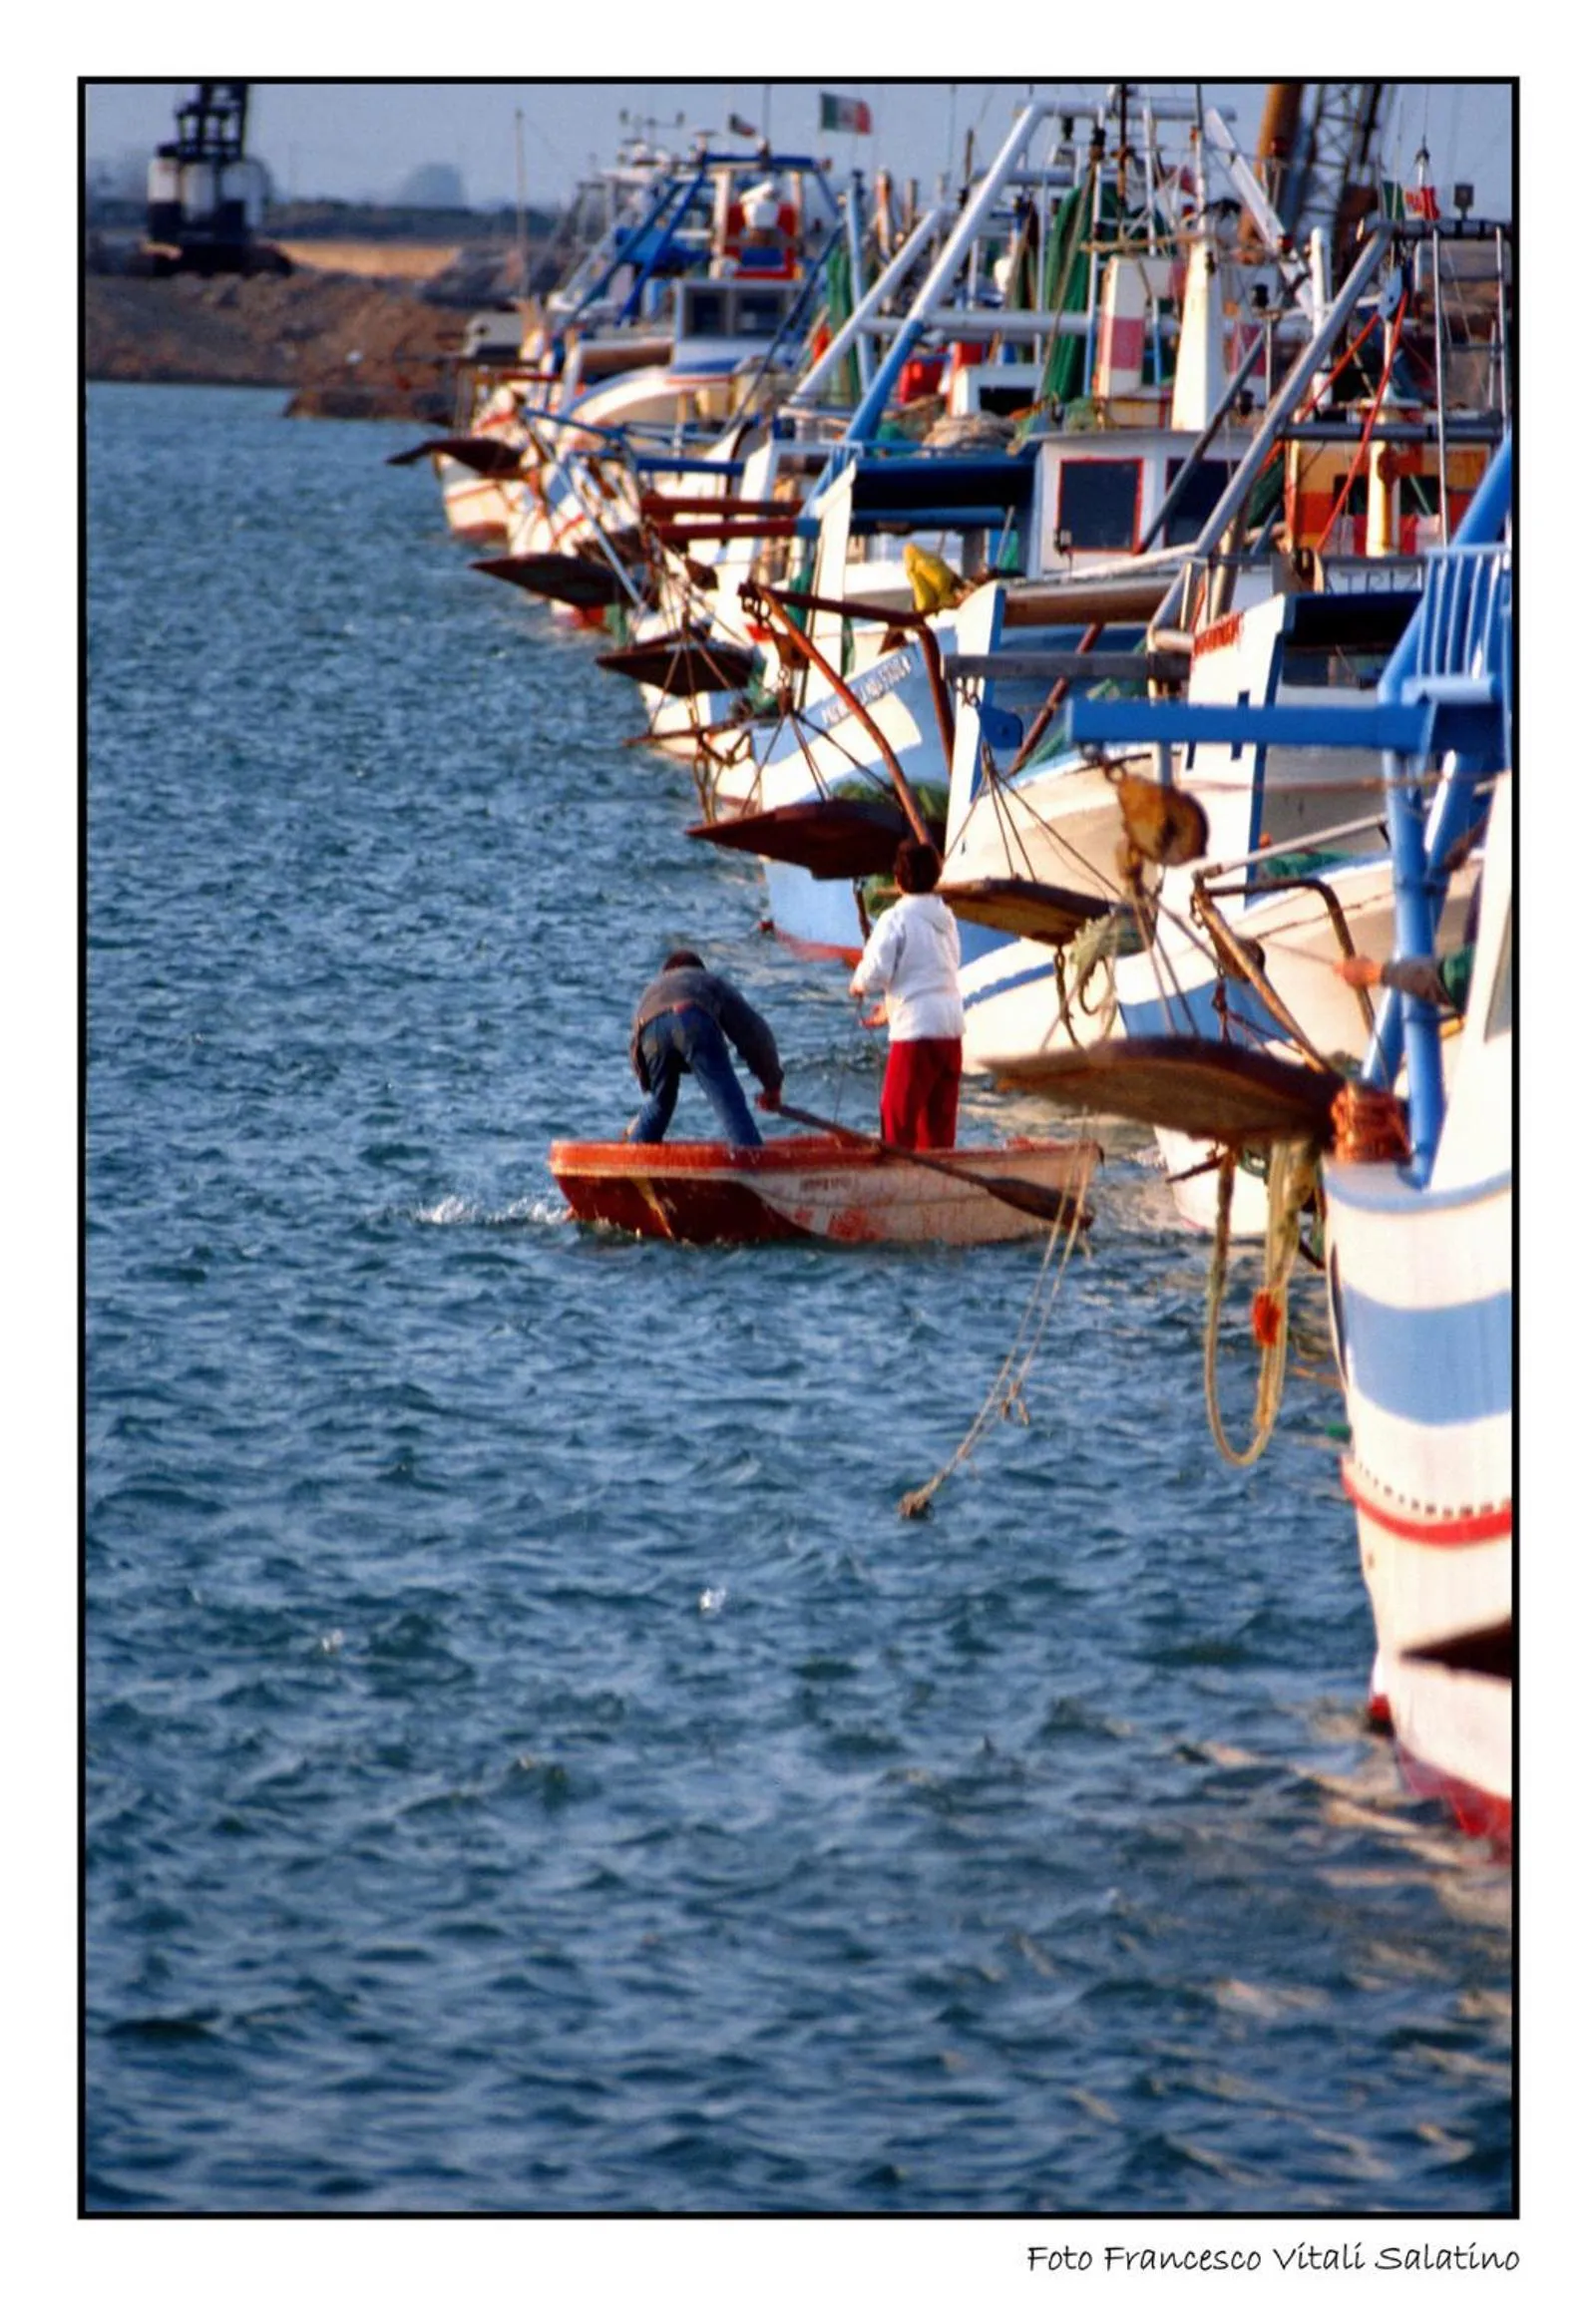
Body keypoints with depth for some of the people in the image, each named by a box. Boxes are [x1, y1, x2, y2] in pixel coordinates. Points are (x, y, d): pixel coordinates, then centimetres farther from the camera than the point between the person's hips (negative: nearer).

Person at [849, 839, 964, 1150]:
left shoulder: (896, 919, -8)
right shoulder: (945, 919, 14)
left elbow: (876, 973, -15)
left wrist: (858, 985, 8)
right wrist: (890, 1008, 30)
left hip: (916, 1030, -7)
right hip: (952, 1026, 7)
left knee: (897, 1115, -2)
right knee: (940, 1116, 11)